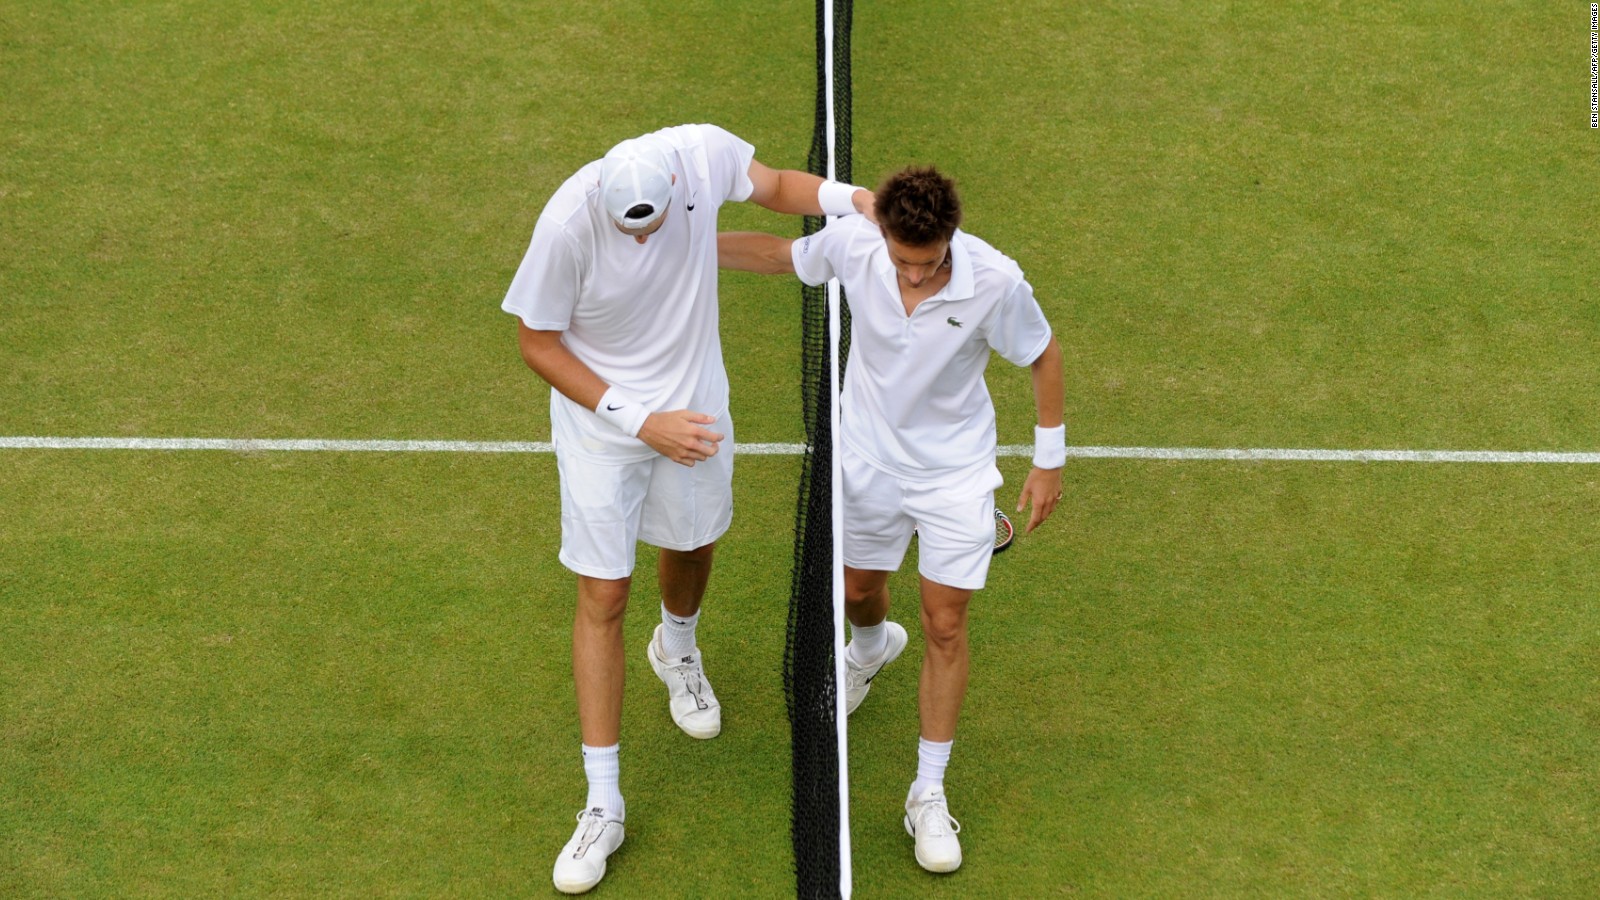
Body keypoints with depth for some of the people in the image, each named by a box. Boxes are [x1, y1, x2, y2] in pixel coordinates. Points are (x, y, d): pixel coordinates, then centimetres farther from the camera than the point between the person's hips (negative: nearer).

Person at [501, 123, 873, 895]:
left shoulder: (705, 152, -22)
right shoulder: (568, 224, -31)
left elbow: (776, 186, 2)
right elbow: (537, 344, -18)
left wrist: (849, 197, -18)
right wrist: (642, 421, -23)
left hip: (693, 404, 4)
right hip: (602, 420, -4)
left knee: (692, 547, 24)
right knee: (603, 598, -1)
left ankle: (676, 652, 62)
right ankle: (603, 806, 11)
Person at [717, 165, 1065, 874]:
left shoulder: (995, 281, -28)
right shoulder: (852, 243, -22)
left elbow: (1044, 357, -9)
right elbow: (779, 255, 1)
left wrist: (1049, 460, -4)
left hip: (955, 471, -2)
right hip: (869, 461, 3)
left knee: (945, 625, -1)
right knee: (859, 591, 22)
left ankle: (928, 795, 14)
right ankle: (873, 647, 63)